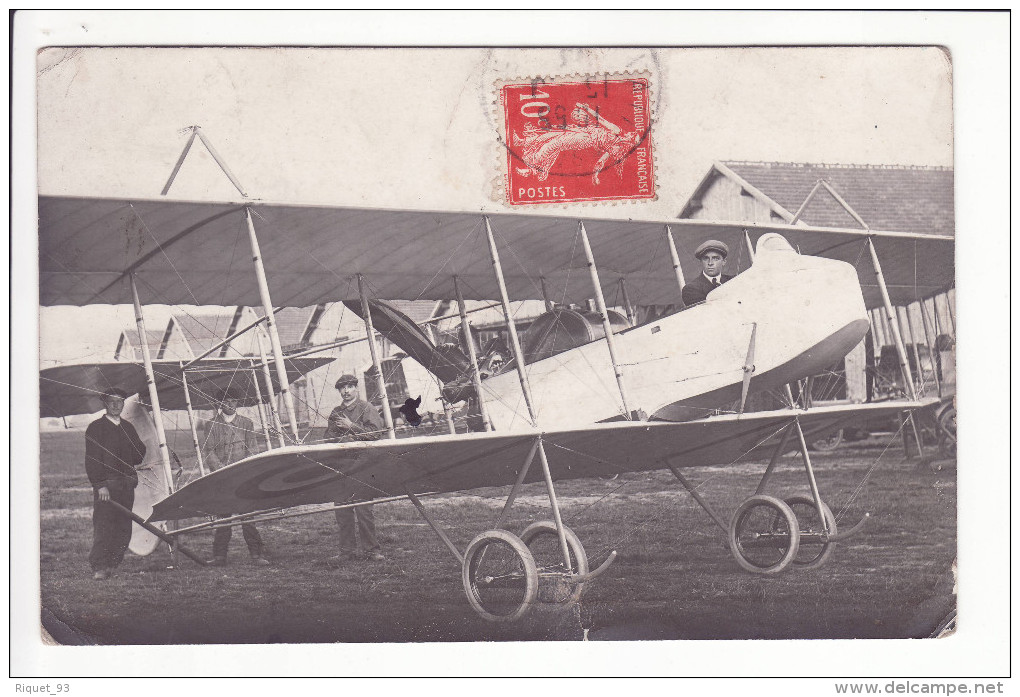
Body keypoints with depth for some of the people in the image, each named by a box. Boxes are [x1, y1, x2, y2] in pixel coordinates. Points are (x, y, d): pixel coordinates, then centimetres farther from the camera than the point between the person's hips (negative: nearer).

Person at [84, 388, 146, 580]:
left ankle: (113, 564, 10)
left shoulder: (127, 427, 18)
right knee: (103, 526, -11)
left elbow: (139, 454, 22)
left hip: (127, 483, 6)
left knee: (124, 528, 3)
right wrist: (100, 485, -15)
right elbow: (92, 459, -7)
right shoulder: (95, 428, 0)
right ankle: (99, 568, -11)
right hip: (106, 483, -5)